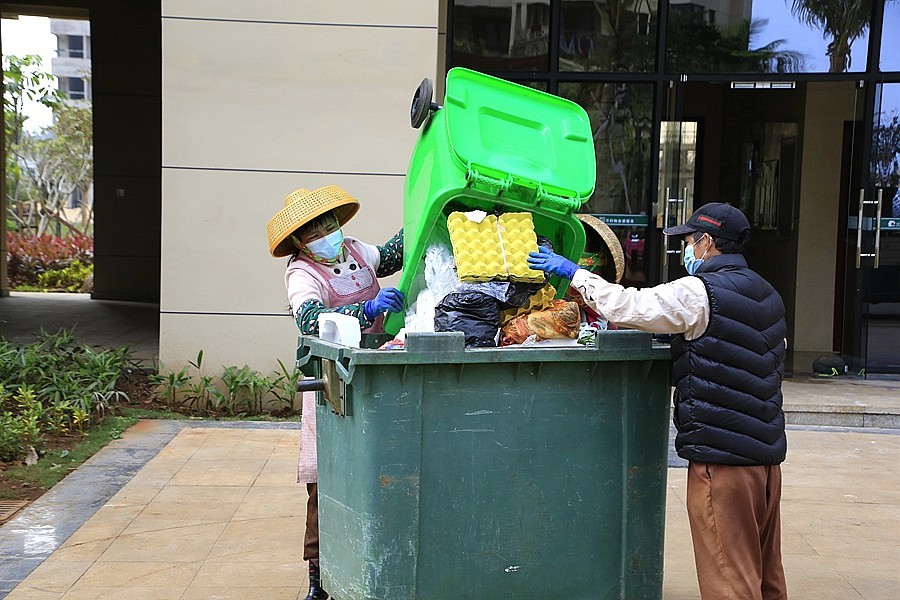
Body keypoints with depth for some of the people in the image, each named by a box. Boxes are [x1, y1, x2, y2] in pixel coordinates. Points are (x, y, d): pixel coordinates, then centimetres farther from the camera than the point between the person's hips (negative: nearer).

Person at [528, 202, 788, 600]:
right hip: (767, 452, 9)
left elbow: (627, 306, -17)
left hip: (723, 458, -9)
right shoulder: (767, 295, 14)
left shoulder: (700, 293, -13)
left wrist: (572, 271, -4)